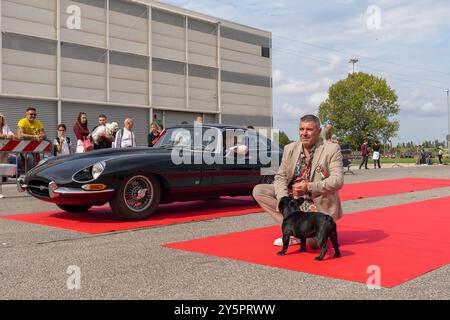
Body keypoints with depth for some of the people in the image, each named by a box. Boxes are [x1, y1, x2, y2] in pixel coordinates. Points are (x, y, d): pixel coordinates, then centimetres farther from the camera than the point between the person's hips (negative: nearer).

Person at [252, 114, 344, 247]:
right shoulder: (290, 149, 4)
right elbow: (280, 177, 2)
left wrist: (310, 187, -32)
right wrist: (284, 200, -19)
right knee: (259, 191, -11)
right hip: (292, 197, 5)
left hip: (318, 204, -5)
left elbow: (338, 180, -18)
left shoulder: (332, 149, -10)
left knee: (312, 241, -27)